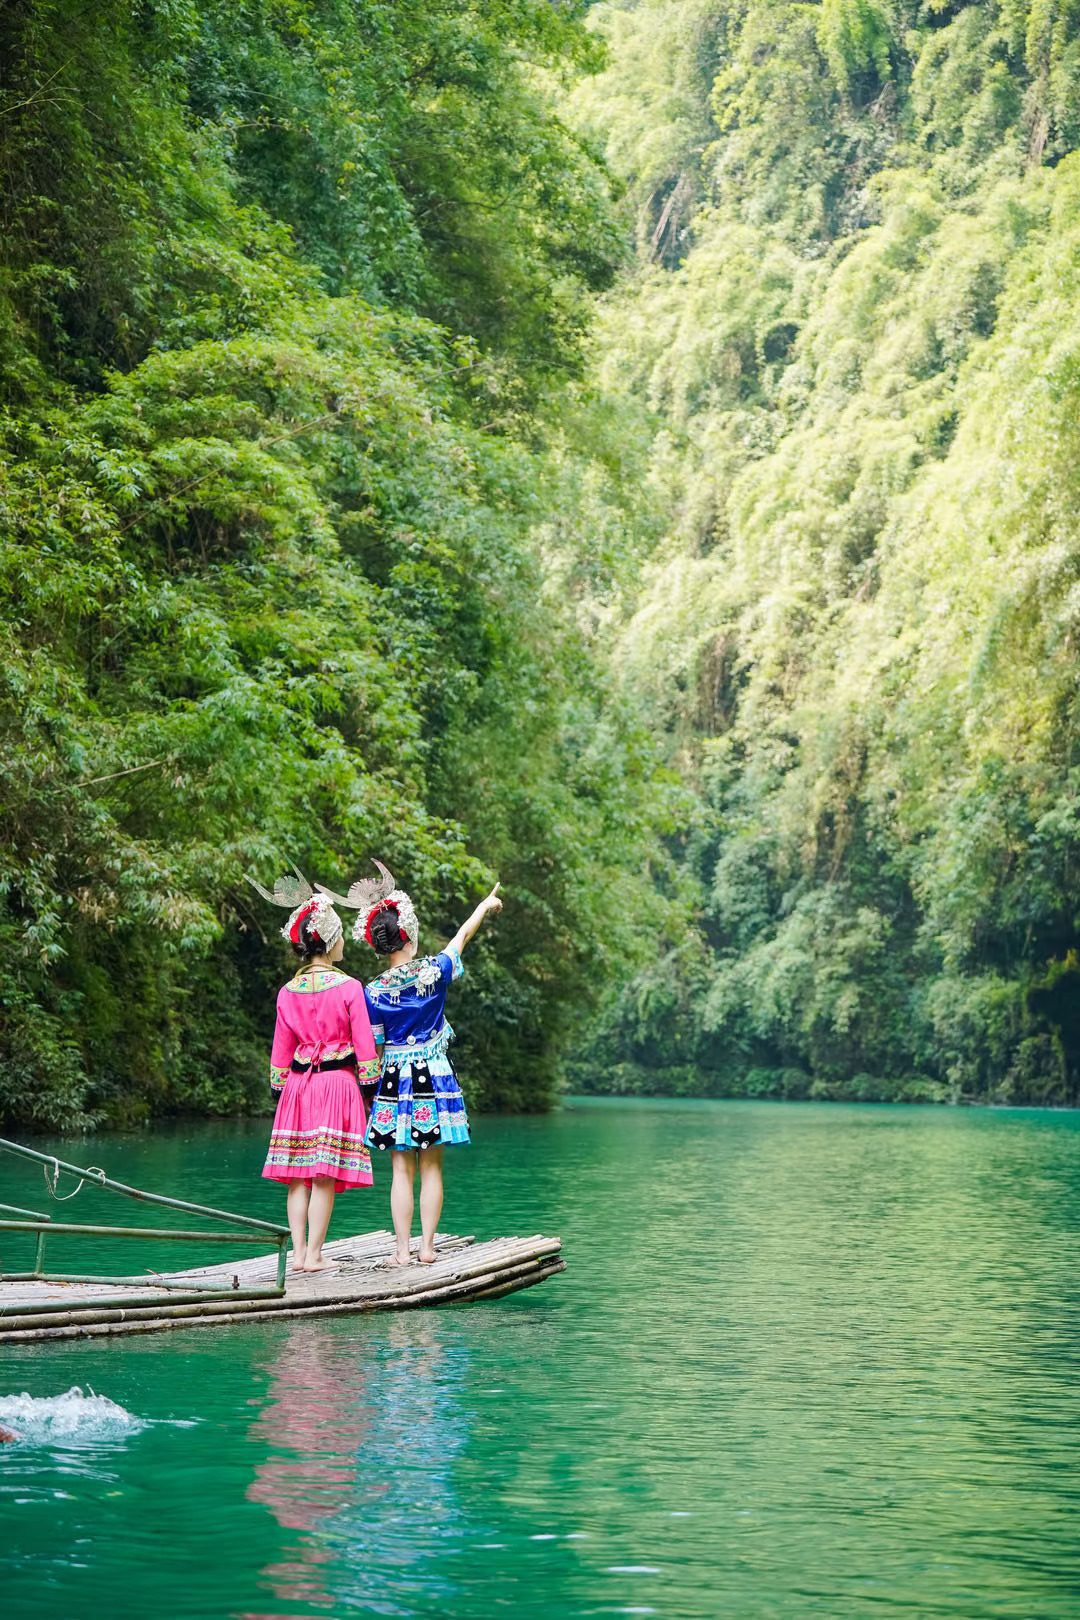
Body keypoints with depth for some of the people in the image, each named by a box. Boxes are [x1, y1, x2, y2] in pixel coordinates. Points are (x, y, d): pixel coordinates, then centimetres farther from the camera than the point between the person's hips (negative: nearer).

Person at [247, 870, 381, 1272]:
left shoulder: (288, 992, 4)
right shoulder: (349, 988, -8)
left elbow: (281, 1047, 9)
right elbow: (364, 1043, -6)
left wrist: (279, 1088, 18)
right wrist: (371, 1083, 3)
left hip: (298, 1084, 4)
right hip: (338, 1083, -4)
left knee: (297, 1174, 8)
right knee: (326, 1175, -2)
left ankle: (298, 1252, 7)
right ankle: (314, 1254, -2)